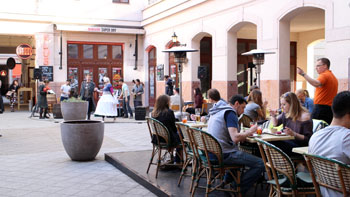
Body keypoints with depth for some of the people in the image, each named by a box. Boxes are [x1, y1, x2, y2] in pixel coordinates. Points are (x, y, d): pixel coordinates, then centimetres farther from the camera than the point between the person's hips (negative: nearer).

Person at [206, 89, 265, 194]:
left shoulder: (216, 112, 19)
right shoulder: (230, 112, -10)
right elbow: (235, 138, -22)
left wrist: (244, 134, 13)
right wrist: (249, 132, -5)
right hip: (224, 154, -10)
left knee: (240, 154, 37)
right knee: (261, 164, -13)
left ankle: (227, 180, 30)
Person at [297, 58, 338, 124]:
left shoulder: (324, 75, -8)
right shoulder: (333, 77, 21)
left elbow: (316, 84, -29)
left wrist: (303, 74, -31)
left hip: (321, 107, -9)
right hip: (331, 108, 9)